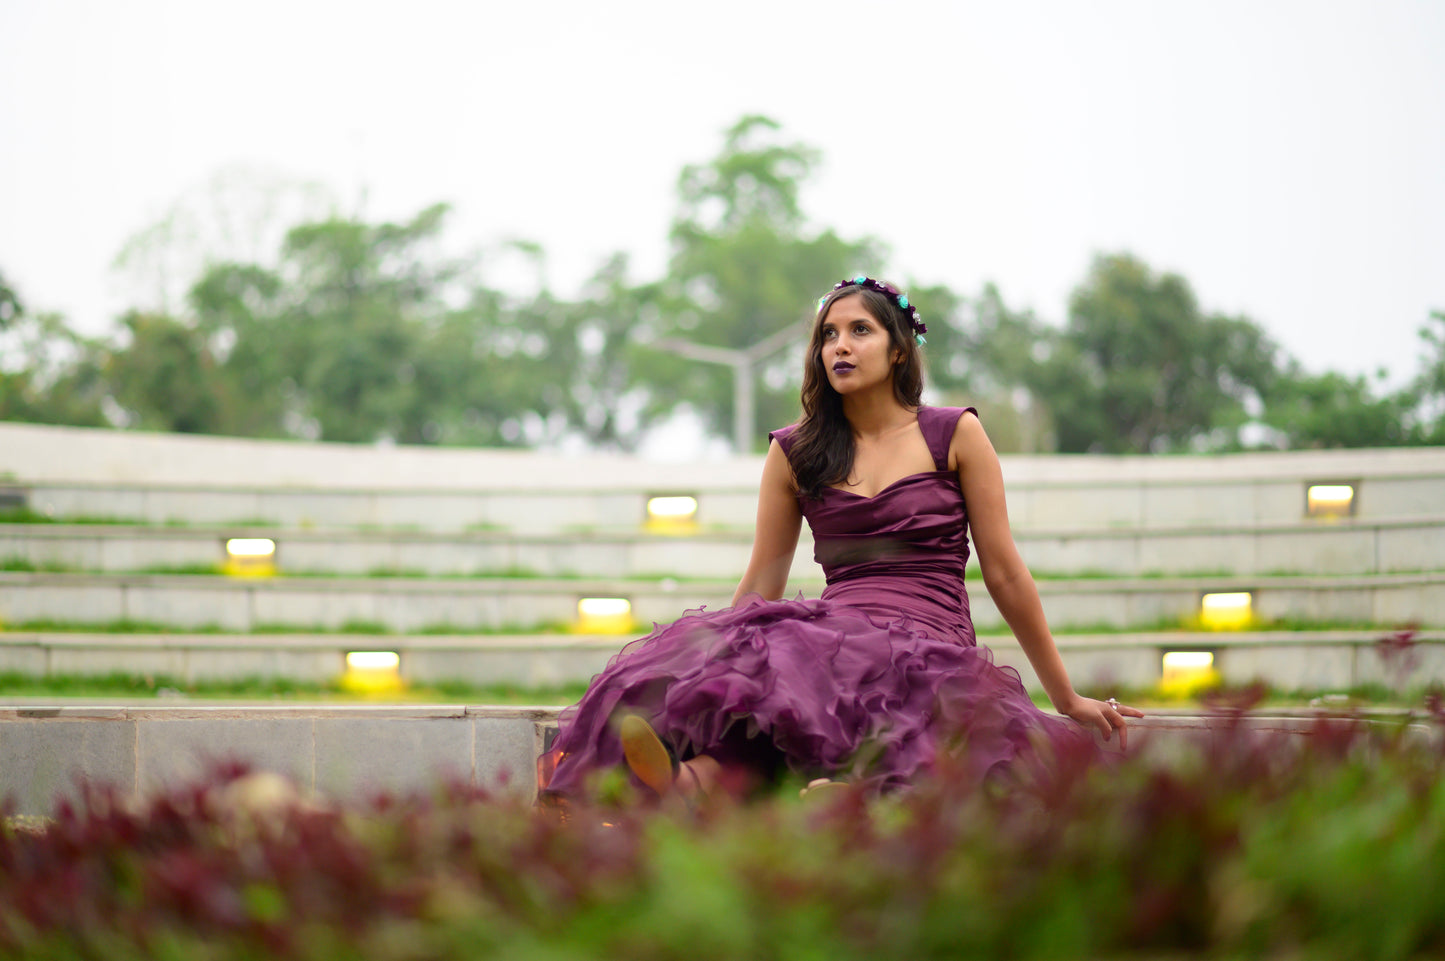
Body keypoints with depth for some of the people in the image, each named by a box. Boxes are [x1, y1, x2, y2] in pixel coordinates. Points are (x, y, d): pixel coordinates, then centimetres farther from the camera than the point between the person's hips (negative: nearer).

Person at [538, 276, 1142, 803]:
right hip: (838, 643, 2)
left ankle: (692, 777, -62)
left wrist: (1068, 700, 15)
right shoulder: (794, 454, 17)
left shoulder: (954, 434, 11)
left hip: (934, 650, -2)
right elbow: (761, 584, 21)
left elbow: (1004, 575, 13)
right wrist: (710, 666, 17)